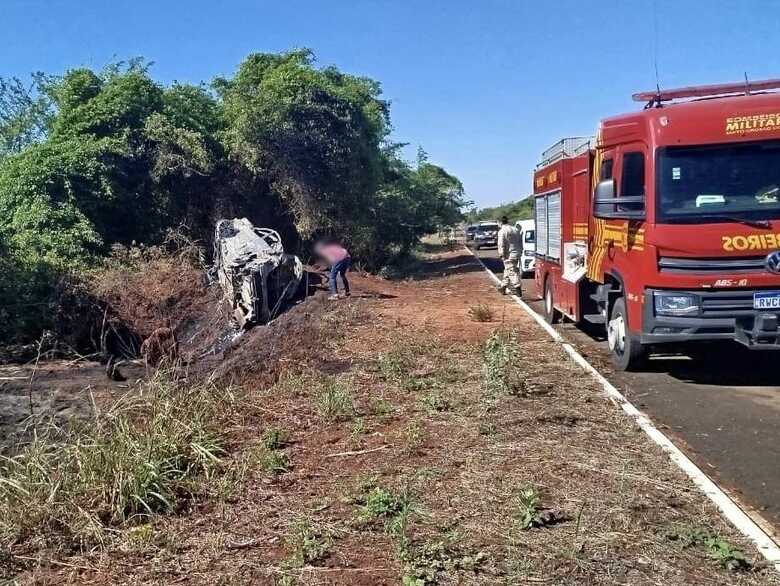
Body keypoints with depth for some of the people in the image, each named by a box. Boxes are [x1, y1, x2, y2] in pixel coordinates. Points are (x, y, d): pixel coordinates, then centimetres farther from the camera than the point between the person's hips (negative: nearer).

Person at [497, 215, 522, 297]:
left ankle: (517, 288, -13)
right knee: (507, 271, 19)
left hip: (509, 255, -8)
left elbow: (501, 244, -15)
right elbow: (520, 242, 18)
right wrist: (520, 252, 22)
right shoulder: (516, 230, 14)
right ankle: (504, 286, 28)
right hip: (517, 254, 8)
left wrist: (501, 254, -10)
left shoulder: (502, 231, -10)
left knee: (512, 272, -7)